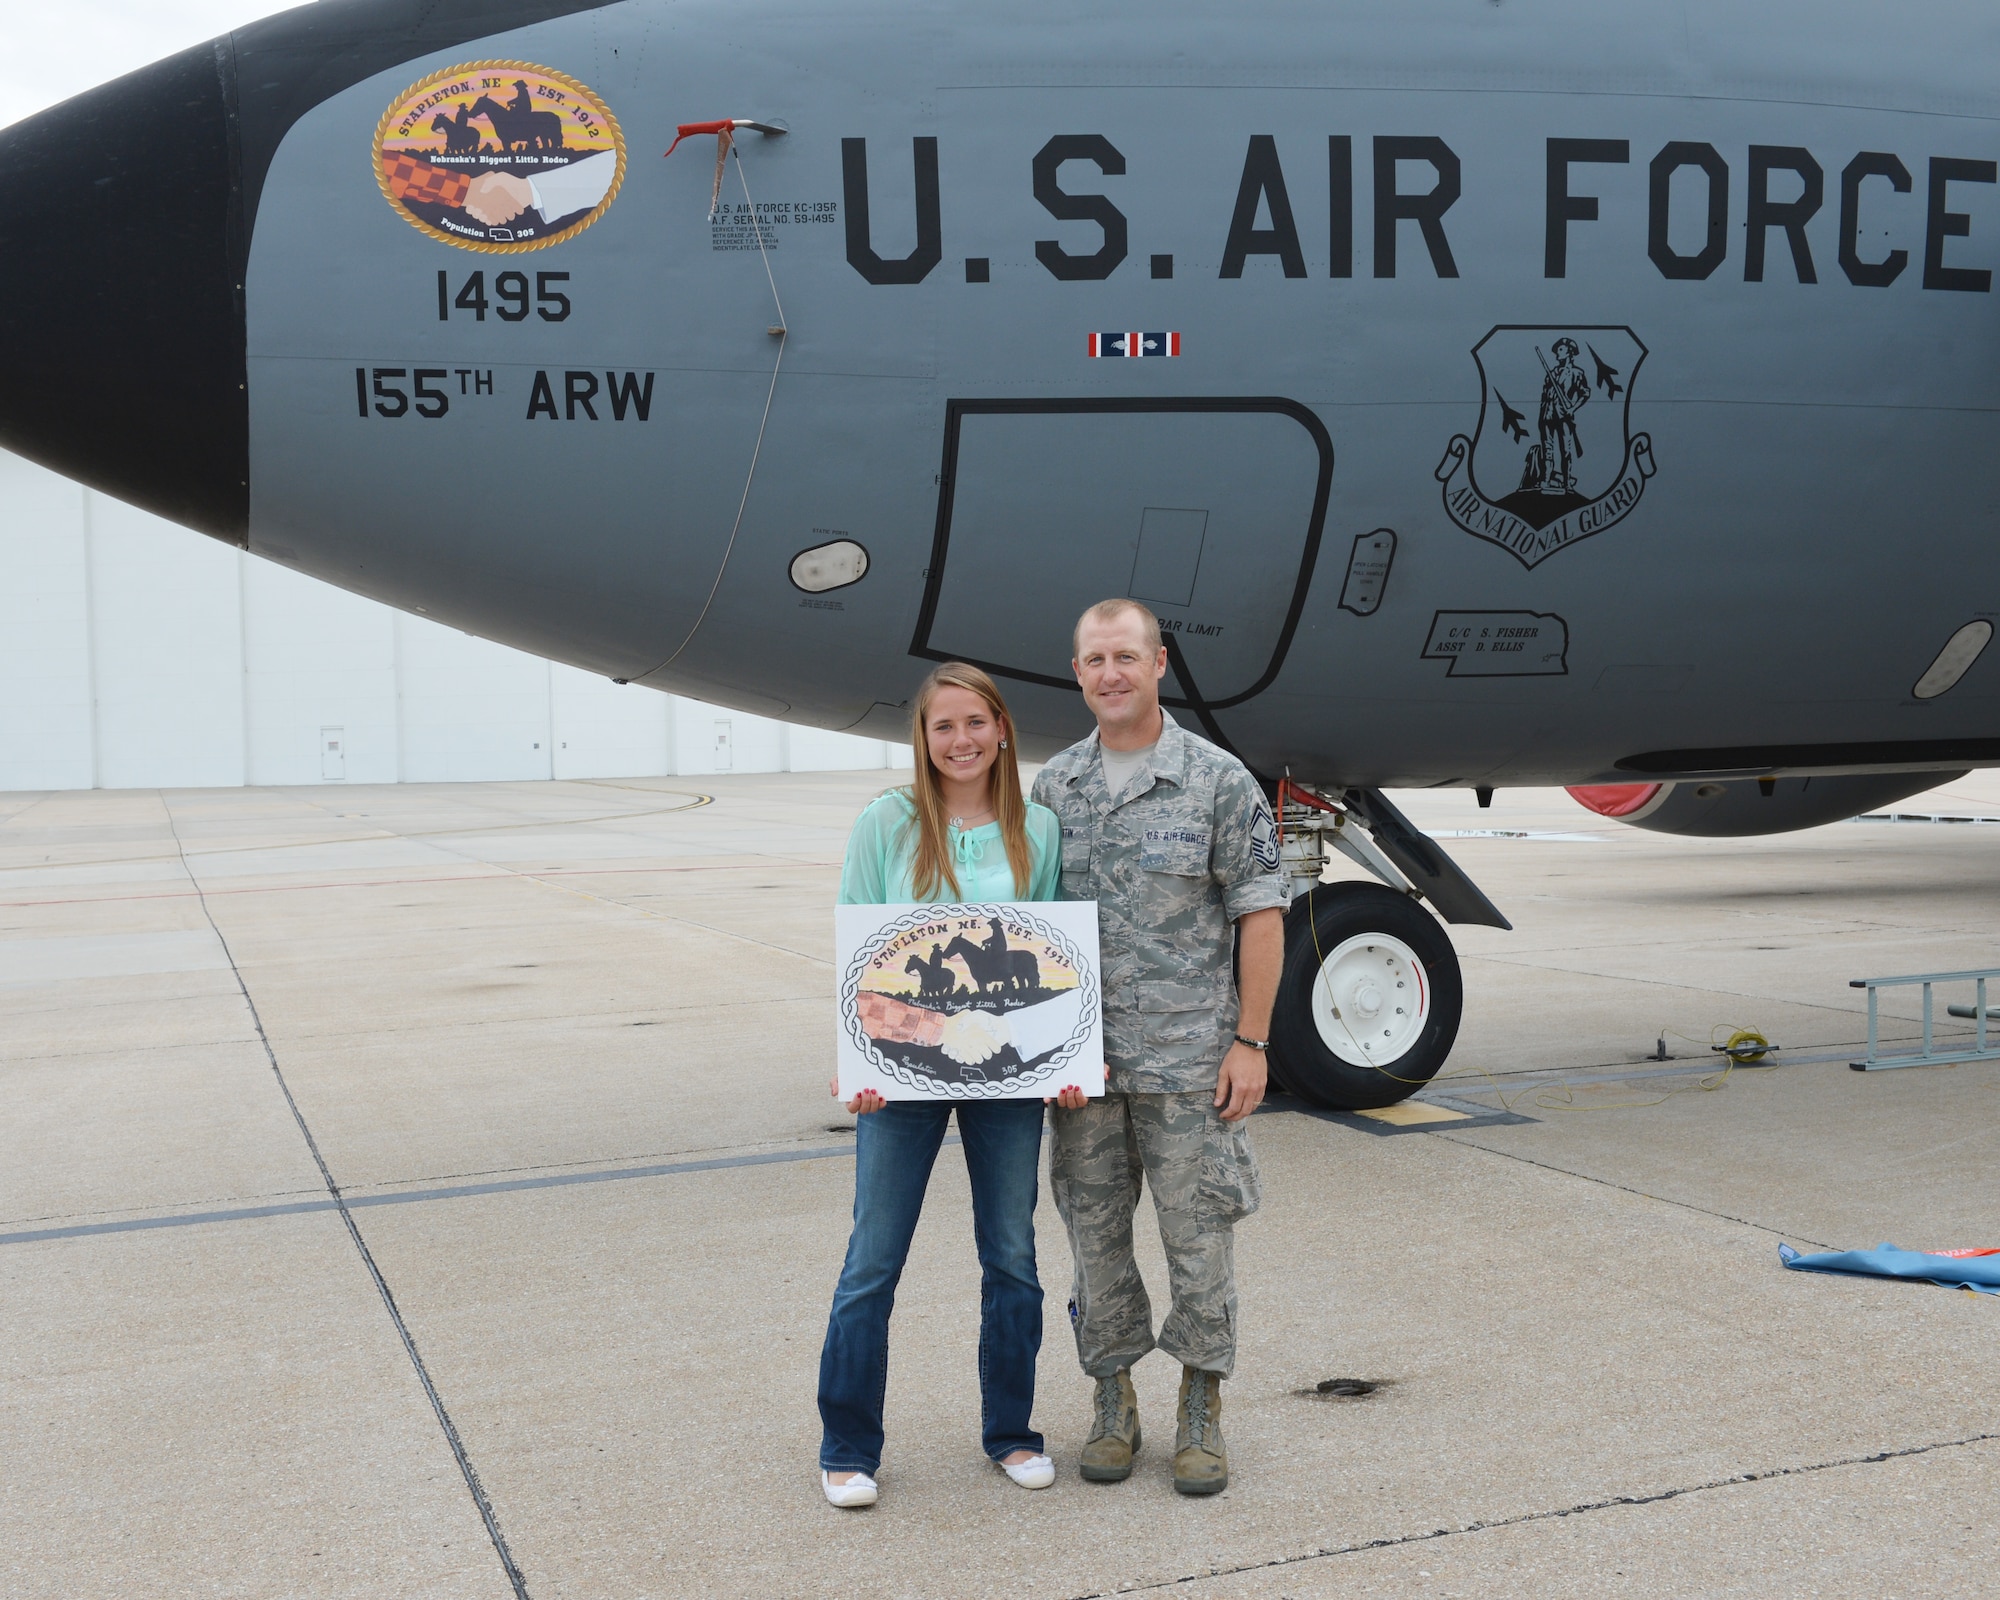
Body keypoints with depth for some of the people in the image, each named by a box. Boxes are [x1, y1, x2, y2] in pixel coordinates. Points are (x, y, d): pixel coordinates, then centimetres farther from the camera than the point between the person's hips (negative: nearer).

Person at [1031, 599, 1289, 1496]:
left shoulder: (1218, 781, -5)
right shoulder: (1054, 786, 7)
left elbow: (1260, 915, -5)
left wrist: (1250, 1042, -10)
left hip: (1188, 1055, -3)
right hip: (1082, 1060, 3)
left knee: (1199, 1238, 3)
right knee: (1096, 1236, 10)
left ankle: (1201, 1414, 19)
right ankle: (1113, 1404, 25)